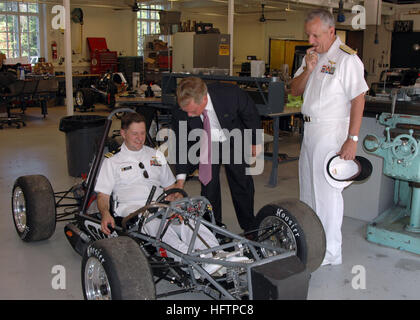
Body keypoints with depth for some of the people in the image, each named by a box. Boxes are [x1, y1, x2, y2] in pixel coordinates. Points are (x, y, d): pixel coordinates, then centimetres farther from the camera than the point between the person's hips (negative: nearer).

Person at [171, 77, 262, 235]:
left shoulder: (231, 93, -35)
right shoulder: (180, 112, -29)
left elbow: (251, 115, -14)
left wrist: (254, 142, -1)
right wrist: (180, 180, -20)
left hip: (234, 141, 0)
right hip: (205, 146, 1)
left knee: (243, 184, 4)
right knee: (209, 186, -6)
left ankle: (250, 229, 22)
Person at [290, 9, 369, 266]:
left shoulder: (347, 59, -12)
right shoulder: (312, 56, 14)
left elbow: (358, 100, -16)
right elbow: (295, 91, 11)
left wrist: (352, 139, -21)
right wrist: (308, 70, -7)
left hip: (332, 132, -9)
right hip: (310, 130, 9)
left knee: (328, 191, -5)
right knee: (308, 188, 16)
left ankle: (331, 253, 6)